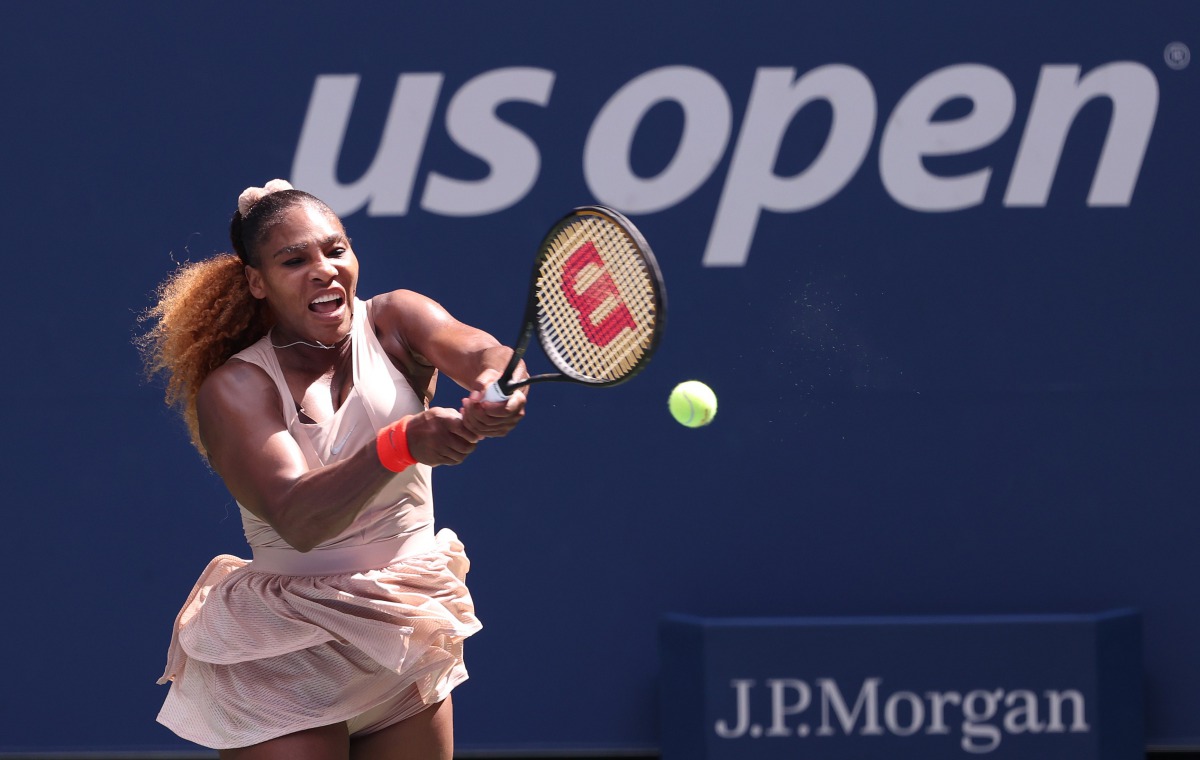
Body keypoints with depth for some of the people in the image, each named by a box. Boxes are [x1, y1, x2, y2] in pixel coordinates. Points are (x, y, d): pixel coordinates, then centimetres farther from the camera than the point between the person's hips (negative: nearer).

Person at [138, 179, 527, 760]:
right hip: (285, 663, -3)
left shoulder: (393, 324, -3)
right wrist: (402, 444, -43)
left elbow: (482, 352, -25)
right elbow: (296, 520, -27)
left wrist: (496, 388, -50)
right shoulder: (232, 389, -11)